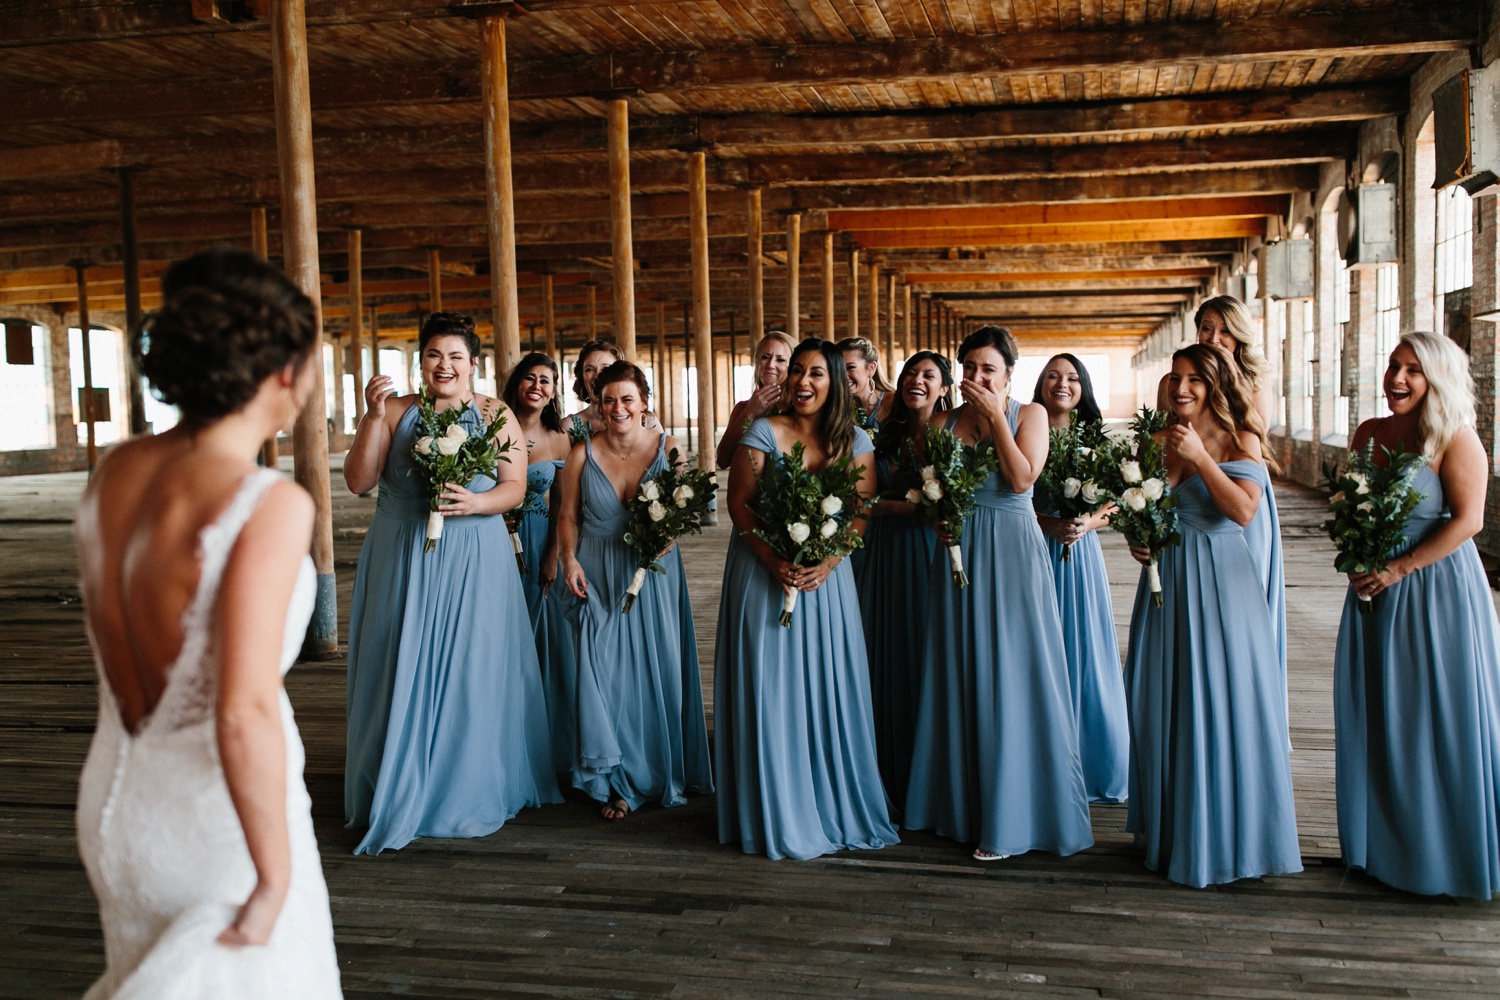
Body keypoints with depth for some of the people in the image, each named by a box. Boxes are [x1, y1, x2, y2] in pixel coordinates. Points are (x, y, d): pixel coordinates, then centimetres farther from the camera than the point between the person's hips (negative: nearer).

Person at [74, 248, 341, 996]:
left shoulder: (114, 472, -3)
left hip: (114, 795, 7)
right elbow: (245, 716, -28)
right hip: (215, 813, -6)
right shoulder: (271, 505, -24)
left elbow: (112, 640, 8)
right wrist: (276, 878, -18)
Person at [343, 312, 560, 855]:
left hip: (474, 562, 0)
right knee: (403, 670, 3)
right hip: (401, 560, 1)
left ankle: (469, 792, 17)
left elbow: (514, 487, 0)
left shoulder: (496, 415, 4)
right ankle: (400, 791, 16)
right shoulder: (397, 411, 4)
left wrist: (474, 503, -19)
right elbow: (358, 480, -4)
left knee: (471, 672, 3)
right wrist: (375, 416, -13)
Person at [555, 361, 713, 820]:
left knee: (658, 670, 4)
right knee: (604, 671, -3)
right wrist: (570, 559, -8)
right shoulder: (582, 454, -1)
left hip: (654, 574, 0)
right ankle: (617, 781, 9)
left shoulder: (667, 449, -2)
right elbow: (568, 515, 6)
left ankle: (661, 772, 23)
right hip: (598, 578, 0)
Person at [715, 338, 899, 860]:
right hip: (764, 572, -2)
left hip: (825, 575, 2)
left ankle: (834, 804, 17)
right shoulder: (762, 433, -3)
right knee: (770, 692, 0)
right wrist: (775, 560, -19)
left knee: (828, 689, 3)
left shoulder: (854, 441, 4)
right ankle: (780, 814, 11)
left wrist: (826, 562, -16)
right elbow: (739, 503, -6)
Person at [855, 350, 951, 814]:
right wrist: (910, 506, -11)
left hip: (936, 552, -4)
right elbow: (868, 501, 5)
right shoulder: (887, 437, 10)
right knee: (891, 658, 7)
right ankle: (894, 773, 16)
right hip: (888, 554, 4)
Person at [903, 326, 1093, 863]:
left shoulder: (1029, 414, 0)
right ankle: (962, 801, 22)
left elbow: (1022, 479, -14)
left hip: (1012, 552, -3)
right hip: (959, 551, 4)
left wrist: (996, 416, -13)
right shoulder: (945, 421, 8)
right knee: (959, 674, 8)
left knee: (1011, 675, -2)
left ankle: (1010, 817, 8)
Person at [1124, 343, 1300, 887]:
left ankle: (1223, 834, 13)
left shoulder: (1240, 442, -5)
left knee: (1218, 700, -1)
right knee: (1159, 700, 9)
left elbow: (1243, 510, -18)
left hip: (1219, 581, -5)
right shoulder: (1159, 440, 9)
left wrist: (1199, 457, -20)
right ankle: (1169, 825, 25)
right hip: (1166, 578, 5)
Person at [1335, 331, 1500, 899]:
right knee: (1374, 716, 11)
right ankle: (1385, 845, 25)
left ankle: (1449, 854, 16)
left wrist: (1399, 567, -17)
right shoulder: (1369, 434, 7)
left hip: (1437, 587, -6)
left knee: (1442, 718, 1)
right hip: (1376, 588, 6)